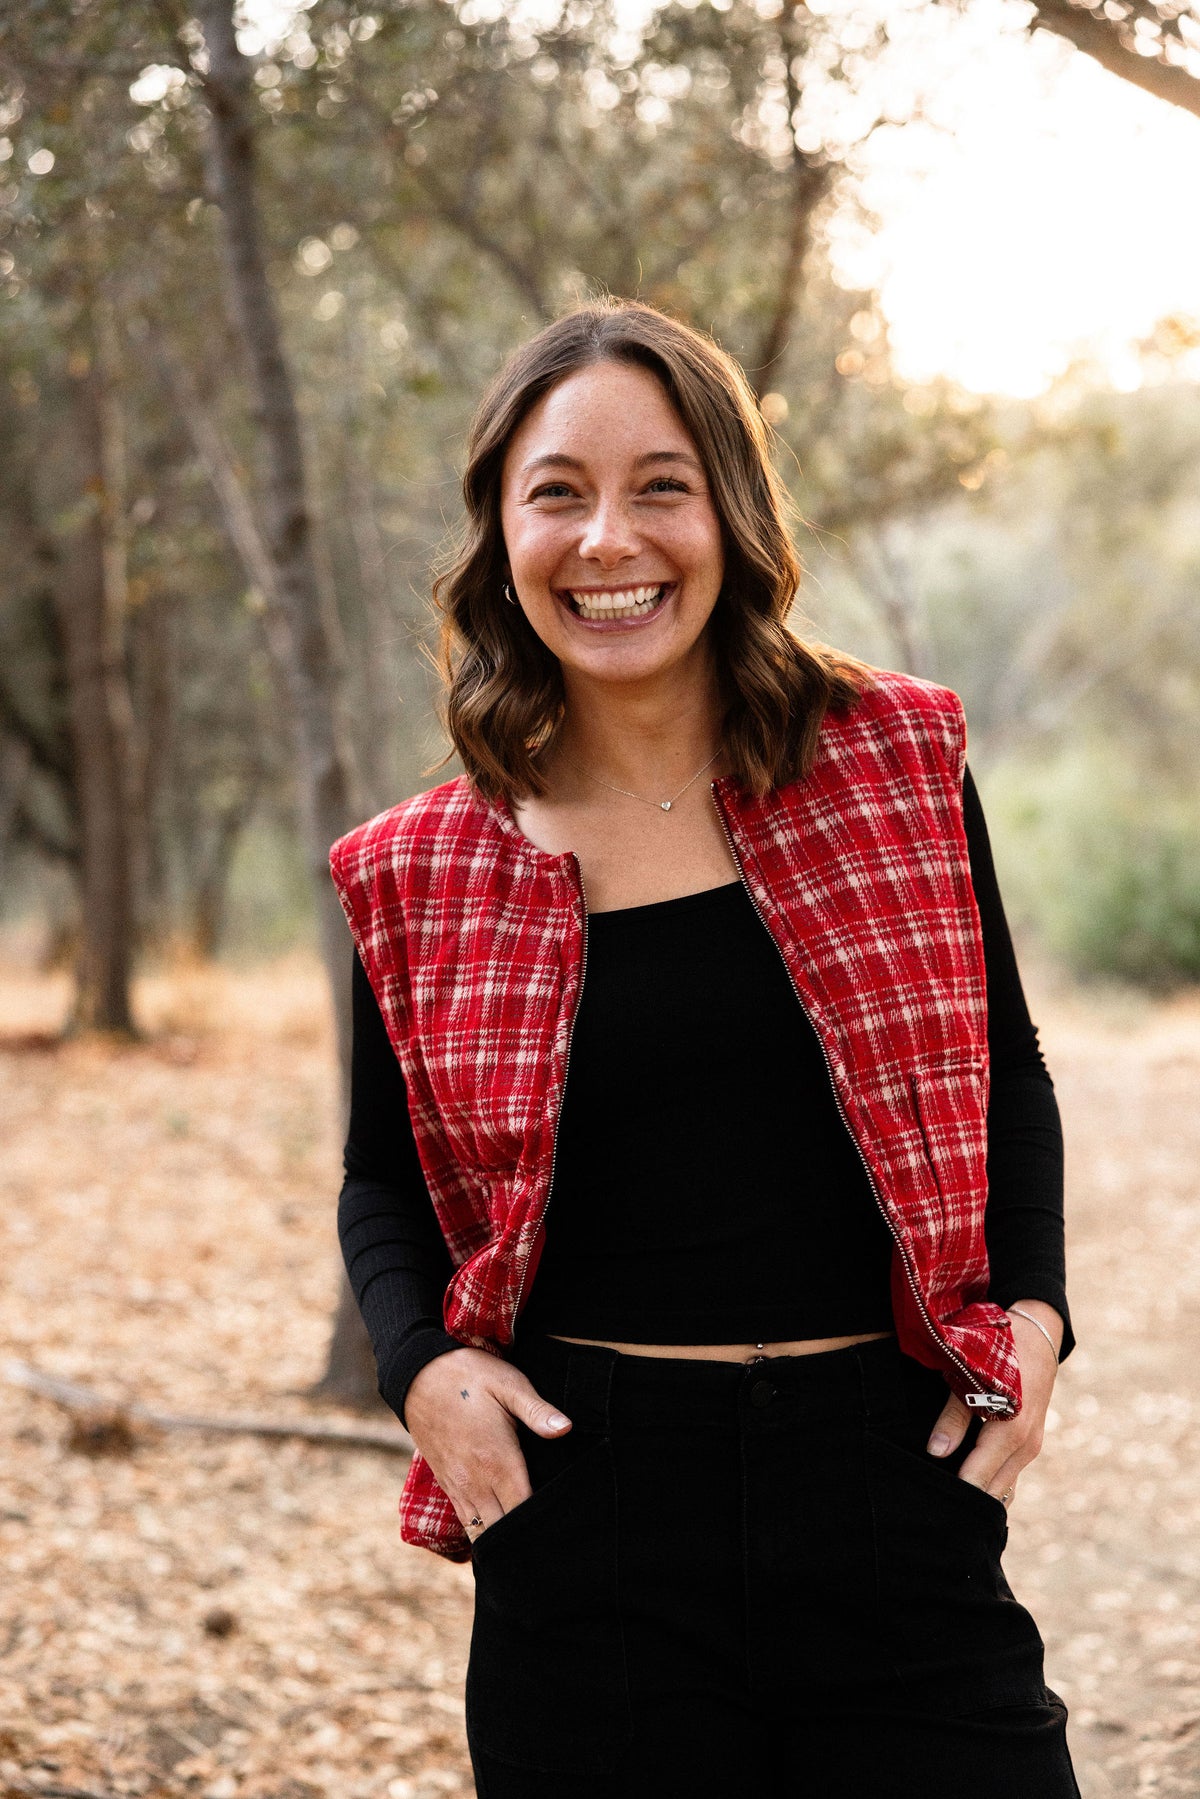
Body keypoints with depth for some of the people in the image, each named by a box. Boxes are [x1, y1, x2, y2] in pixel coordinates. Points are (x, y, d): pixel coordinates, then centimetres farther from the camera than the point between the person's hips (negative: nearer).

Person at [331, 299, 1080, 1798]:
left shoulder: (896, 763, 1)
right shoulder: (423, 879, 1)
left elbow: (1004, 1078, 12)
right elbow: (384, 1180, 12)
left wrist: (1030, 1308, -2)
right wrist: (426, 1367, -6)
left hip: (891, 1471, 0)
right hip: (587, 1529, 0)